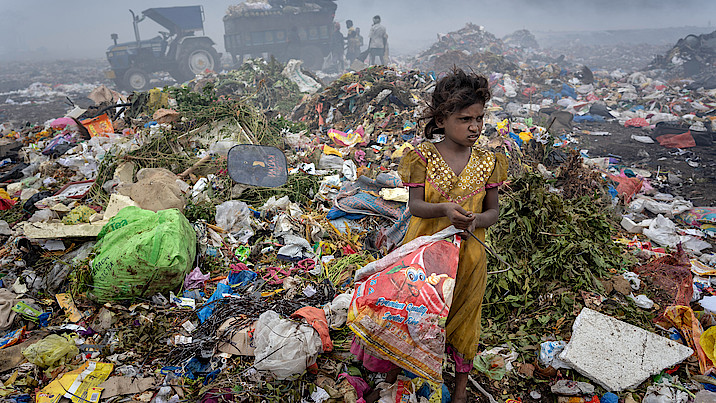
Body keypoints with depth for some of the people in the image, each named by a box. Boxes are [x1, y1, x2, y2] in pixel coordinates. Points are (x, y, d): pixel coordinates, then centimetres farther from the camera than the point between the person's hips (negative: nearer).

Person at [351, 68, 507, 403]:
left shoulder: (487, 162, -3)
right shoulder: (423, 155, -10)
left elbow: (492, 211, 1)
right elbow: (414, 205, -12)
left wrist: (476, 220, -22)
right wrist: (444, 209, -32)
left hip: (466, 254, 2)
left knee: (462, 320, 16)